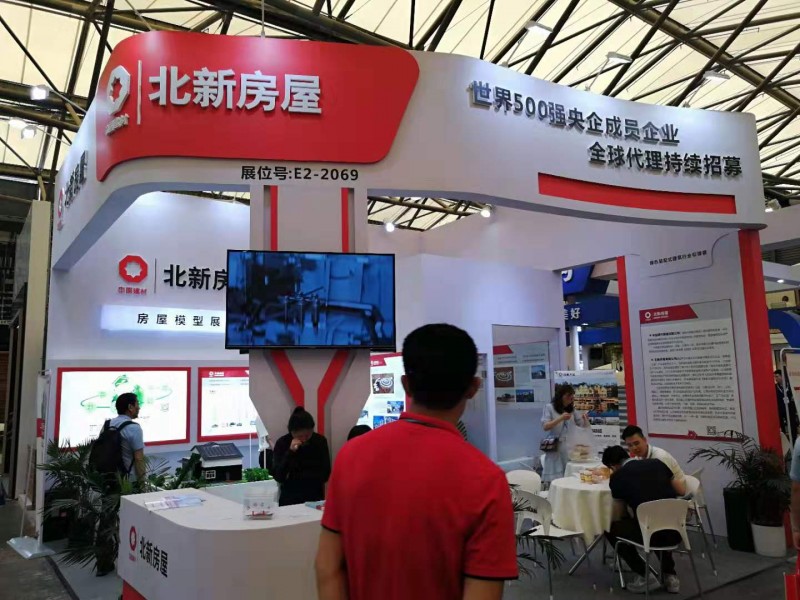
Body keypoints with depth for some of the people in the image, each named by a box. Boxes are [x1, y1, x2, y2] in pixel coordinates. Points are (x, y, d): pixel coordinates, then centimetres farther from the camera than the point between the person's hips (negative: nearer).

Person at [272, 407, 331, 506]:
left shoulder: (320, 441, -4)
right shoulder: (282, 443, -5)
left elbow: (325, 475, -4)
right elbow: (278, 477, -10)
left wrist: (293, 475, -6)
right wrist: (290, 452, -19)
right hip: (290, 501, 0)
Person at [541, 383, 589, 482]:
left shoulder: (572, 410, 14)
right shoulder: (549, 408, 0)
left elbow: (584, 426, 14)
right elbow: (545, 427, -10)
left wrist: (585, 419, -9)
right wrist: (560, 418, -21)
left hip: (570, 449, 4)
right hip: (555, 449, -4)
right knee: (555, 480, -7)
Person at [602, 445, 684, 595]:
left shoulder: (617, 477, 1)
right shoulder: (657, 462, 10)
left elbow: (619, 517, 12)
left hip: (651, 533, -5)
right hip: (676, 531, 5)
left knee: (611, 528, 20)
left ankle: (645, 576, 13)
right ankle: (670, 575, 26)